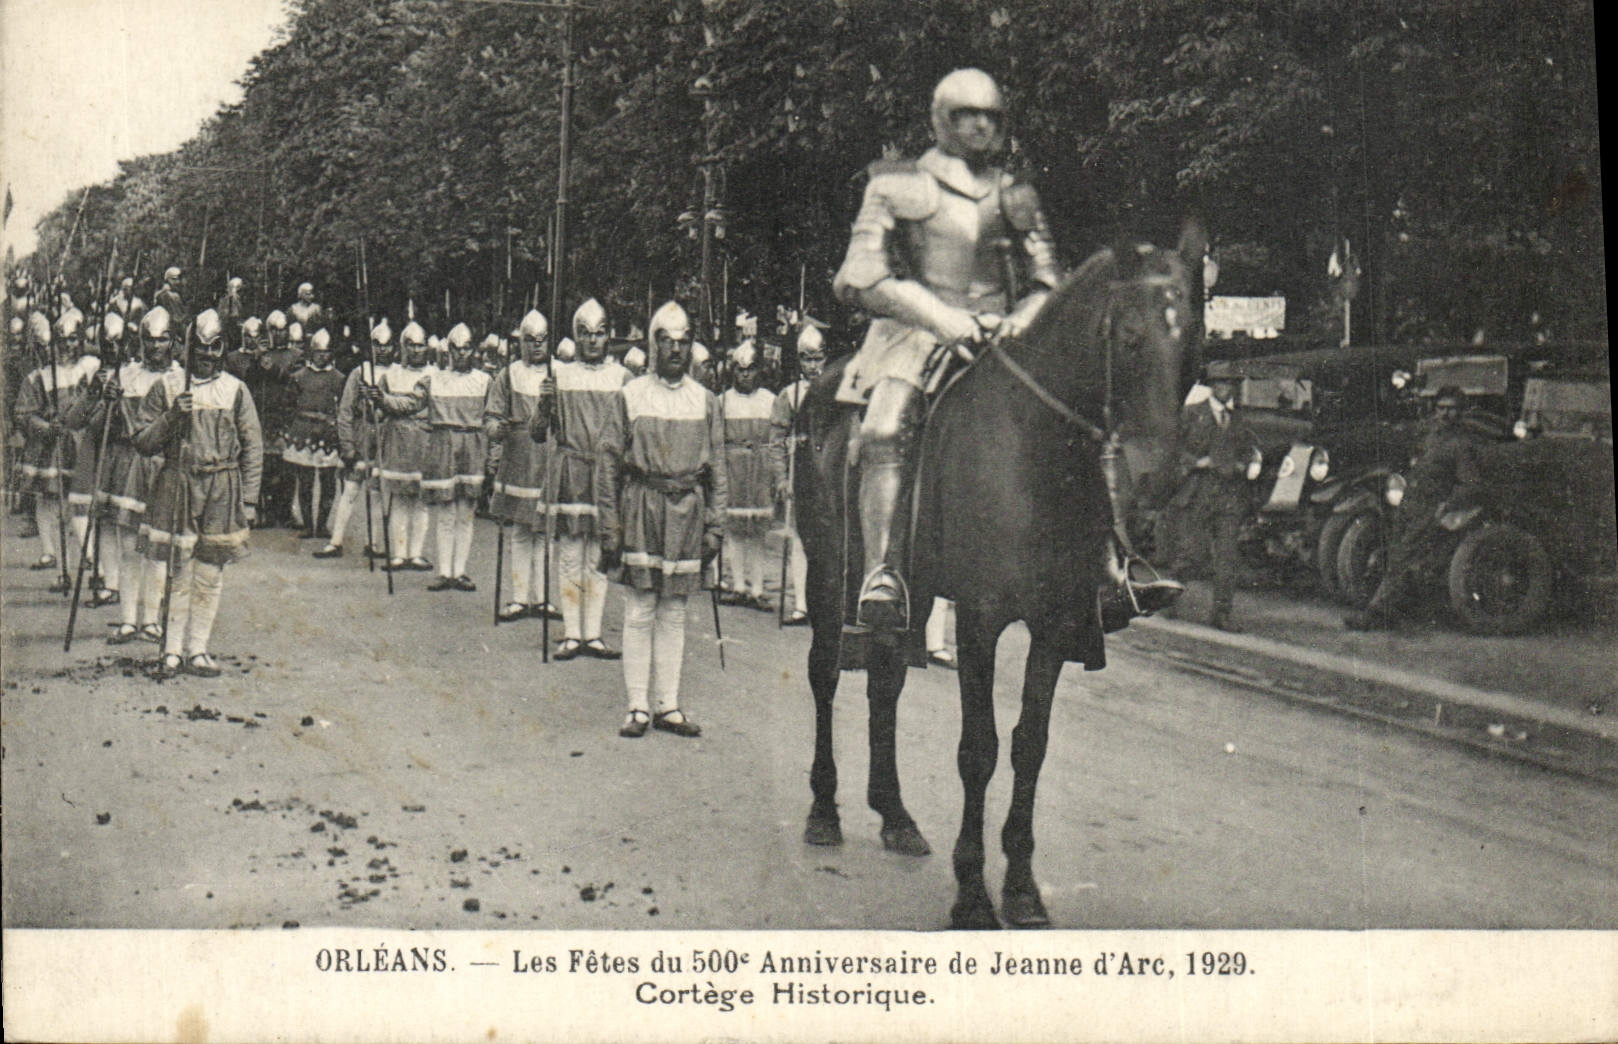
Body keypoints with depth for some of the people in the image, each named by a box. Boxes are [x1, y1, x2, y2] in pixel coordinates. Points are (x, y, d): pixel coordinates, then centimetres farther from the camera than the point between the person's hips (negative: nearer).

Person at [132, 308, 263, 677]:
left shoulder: (236, 391, 7)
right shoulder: (166, 387, 6)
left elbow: (253, 447, 8)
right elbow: (143, 442, 5)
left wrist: (249, 500, 2)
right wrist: (171, 416, -12)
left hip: (222, 491, 1)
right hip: (176, 488, -1)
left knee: (210, 577, 4)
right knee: (176, 574, -3)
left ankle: (197, 650, 12)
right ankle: (172, 650, 4)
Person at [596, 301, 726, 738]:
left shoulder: (705, 401, 9)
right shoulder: (630, 396, 1)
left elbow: (717, 469, 11)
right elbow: (609, 463, 1)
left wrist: (715, 526, 5)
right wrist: (609, 525, -4)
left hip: (687, 511, 2)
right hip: (641, 509, -2)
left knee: (674, 613, 8)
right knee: (638, 612, 0)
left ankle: (667, 705, 14)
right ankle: (638, 705, 7)